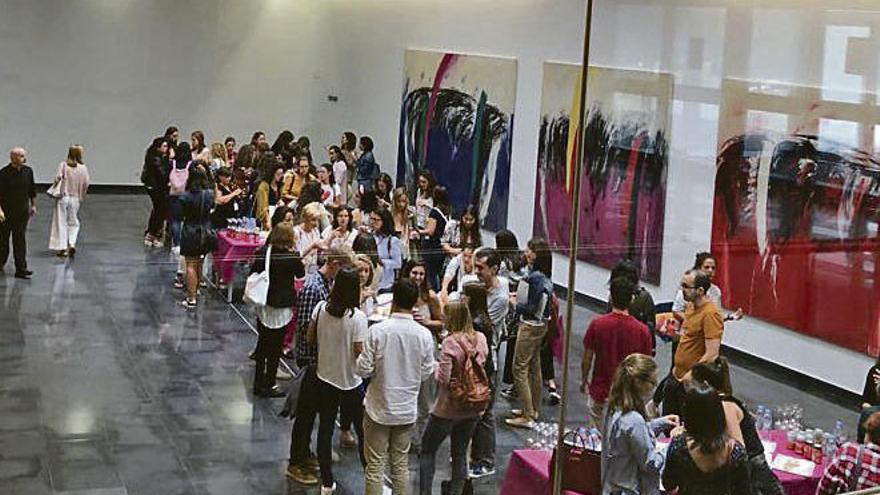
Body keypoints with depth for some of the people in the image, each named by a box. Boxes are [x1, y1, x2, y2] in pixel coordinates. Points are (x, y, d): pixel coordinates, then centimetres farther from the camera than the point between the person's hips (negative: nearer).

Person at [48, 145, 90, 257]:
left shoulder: (63, 165, -6)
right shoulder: (83, 168, -4)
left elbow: (58, 177, -16)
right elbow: (86, 183, -5)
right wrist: (82, 196, 9)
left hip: (63, 197, -1)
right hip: (75, 199, 1)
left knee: (61, 223, 6)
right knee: (74, 223, 15)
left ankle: (62, 247, 6)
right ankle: (72, 244, -1)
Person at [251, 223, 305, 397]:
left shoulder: (261, 252, -5)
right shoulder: (291, 257, -18)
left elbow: (253, 272, 2)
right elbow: (300, 273, -2)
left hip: (263, 305, 5)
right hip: (281, 307, -5)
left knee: (262, 345, 18)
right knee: (275, 348, 8)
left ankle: (259, 383, 27)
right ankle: (269, 386, 14)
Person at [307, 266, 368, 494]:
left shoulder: (321, 308, -7)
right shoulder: (357, 317, -21)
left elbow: (310, 338, 3)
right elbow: (359, 352, -20)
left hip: (324, 379, 4)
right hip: (350, 382, -4)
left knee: (325, 429, 14)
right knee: (363, 432, 10)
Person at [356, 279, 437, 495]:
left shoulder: (378, 330, -18)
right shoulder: (424, 335, -10)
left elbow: (364, 369, -14)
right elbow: (426, 373, -1)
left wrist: (361, 358, 7)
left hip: (379, 409, -2)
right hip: (407, 410, 2)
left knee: (375, 465, 8)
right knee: (401, 464, 15)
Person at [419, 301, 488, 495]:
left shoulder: (450, 343, -21)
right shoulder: (481, 339, -2)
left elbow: (443, 378, -22)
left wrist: (436, 367, -4)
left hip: (448, 408, -6)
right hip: (473, 408, 6)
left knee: (427, 450, 11)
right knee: (460, 453, 16)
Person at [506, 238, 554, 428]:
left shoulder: (535, 277, -22)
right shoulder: (544, 276, 6)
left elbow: (531, 308, -23)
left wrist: (515, 303, -8)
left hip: (530, 326, -10)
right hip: (540, 325, 10)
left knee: (520, 368, -4)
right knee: (534, 367, 17)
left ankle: (527, 416, -2)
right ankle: (533, 409, 28)